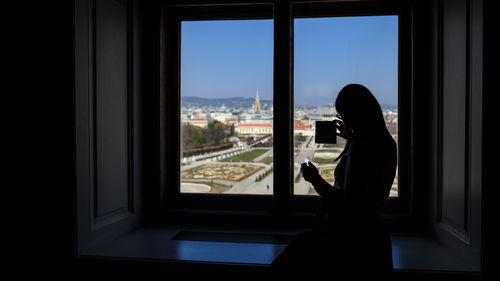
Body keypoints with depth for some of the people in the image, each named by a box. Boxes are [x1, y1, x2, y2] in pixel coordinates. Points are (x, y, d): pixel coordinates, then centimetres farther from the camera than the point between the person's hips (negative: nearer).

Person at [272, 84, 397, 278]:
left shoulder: (359, 148, -23)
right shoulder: (387, 145, 4)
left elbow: (349, 206, -24)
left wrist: (316, 180, -12)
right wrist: (351, 139, 24)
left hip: (349, 239, -9)